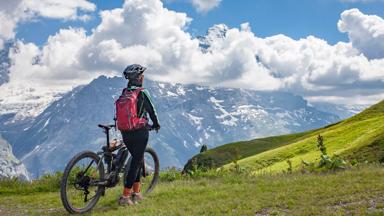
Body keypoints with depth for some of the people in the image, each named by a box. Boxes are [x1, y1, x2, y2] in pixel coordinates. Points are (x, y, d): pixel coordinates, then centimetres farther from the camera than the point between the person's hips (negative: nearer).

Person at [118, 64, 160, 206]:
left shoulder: (123, 93, 8)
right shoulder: (142, 92, -11)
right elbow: (151, 110, -4)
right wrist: (156, 124, 14)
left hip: (125, 133, 7)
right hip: (140, 132, -7)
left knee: (137, 159, 21)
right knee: (136, 162, -1)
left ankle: (136, 193, 24)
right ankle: (125, 197, -4)